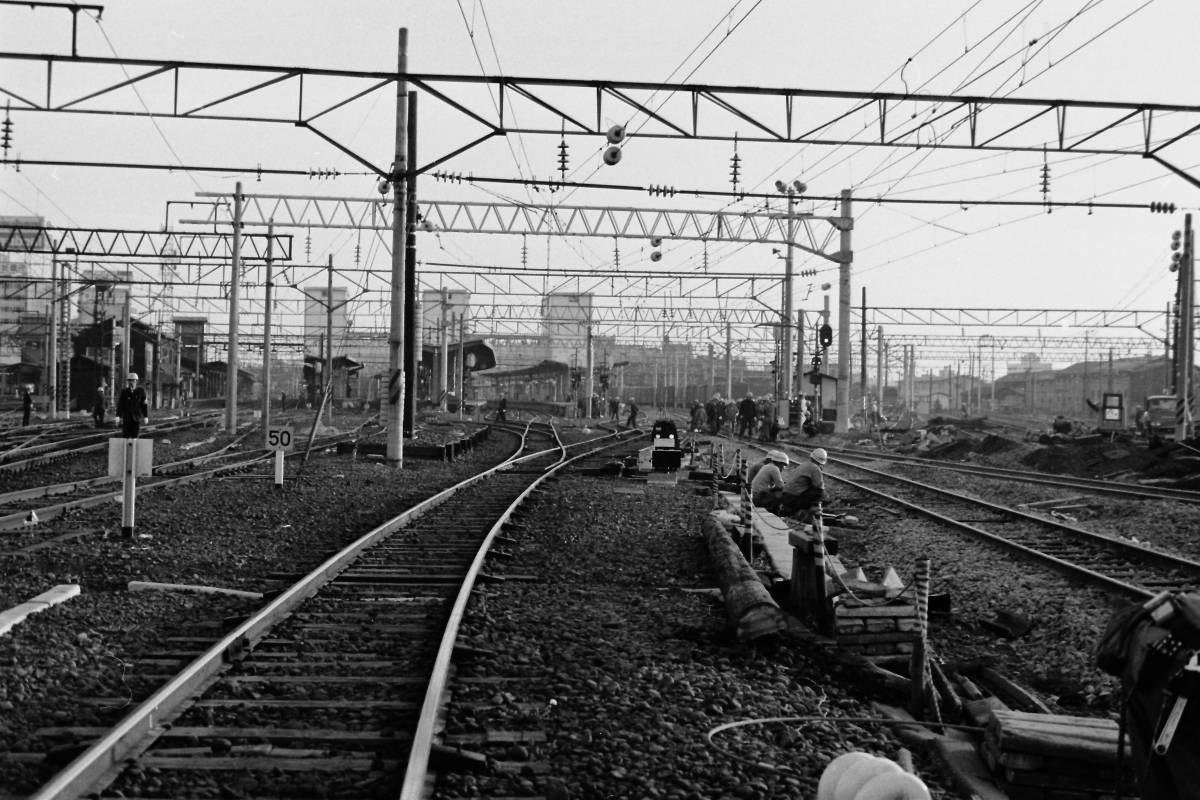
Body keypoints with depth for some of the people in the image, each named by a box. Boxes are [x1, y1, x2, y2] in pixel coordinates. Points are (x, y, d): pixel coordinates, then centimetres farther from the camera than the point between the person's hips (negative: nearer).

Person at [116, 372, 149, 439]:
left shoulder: (141, 391, -2)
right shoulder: (124, 392, 0)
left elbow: (144, 404, 0)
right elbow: (120, 404, -2)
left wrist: (146, 416, -1)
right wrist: (118, 416, -10)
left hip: (137, 418, -1)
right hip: (126, 418, 1)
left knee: (135, 436, -2)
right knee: (126, 436, -2)